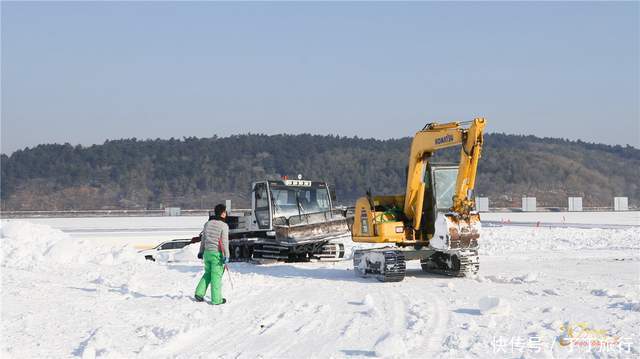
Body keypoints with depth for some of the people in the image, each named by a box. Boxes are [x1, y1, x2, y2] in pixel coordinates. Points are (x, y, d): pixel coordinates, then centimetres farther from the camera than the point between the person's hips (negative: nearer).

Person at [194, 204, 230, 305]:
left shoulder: (208, 223, 7)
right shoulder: (224, 226, -11)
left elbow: (203, 239, 14)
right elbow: (225, 242, -15)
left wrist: (201, 251, 24)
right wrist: (226, 256, -14)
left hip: (207, 252, 6)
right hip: (217, 253, -6)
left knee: (207, 273, 19)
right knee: (216, 276, 0)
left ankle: (199, 293, 10)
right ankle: (216, 299, 4)